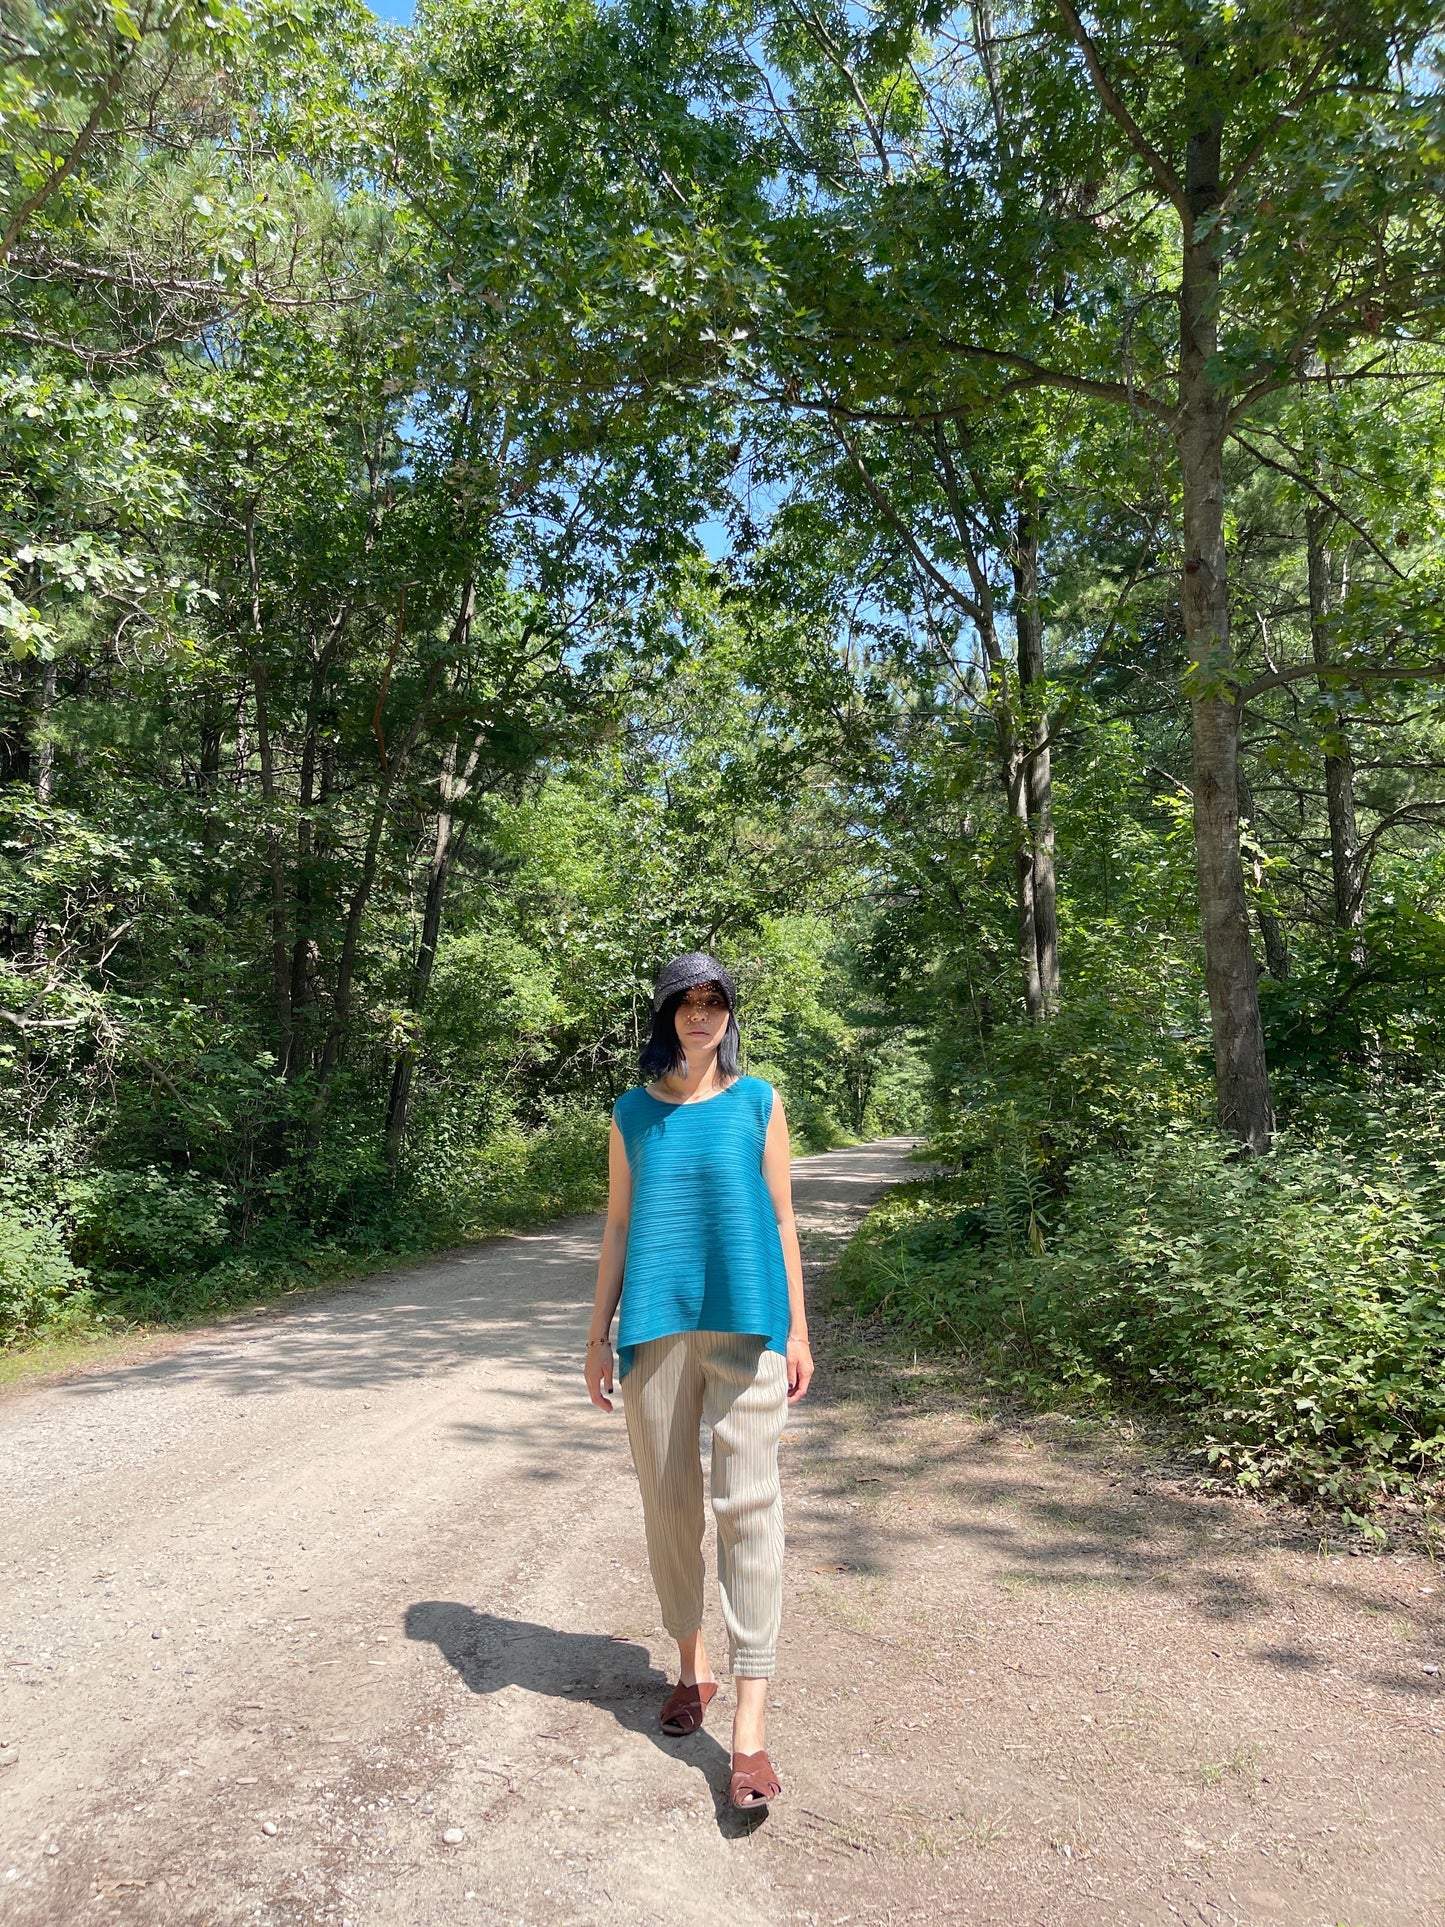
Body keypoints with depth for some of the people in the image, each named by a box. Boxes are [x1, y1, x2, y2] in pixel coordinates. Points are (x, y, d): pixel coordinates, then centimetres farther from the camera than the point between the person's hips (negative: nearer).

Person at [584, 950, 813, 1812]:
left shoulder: (759, 1102, 4)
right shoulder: (633, 1113, 8)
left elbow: (781, 1219, 6)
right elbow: (618, 1229, 11)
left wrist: (797, 1331, 3)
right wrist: (600, 1335, 9)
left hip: (744, 1322, -2)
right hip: (657, 1324, 2)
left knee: (748, 1504, -6)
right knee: (669, 1503, 12)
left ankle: (750, 1729, 0)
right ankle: (692, 1666, 33)